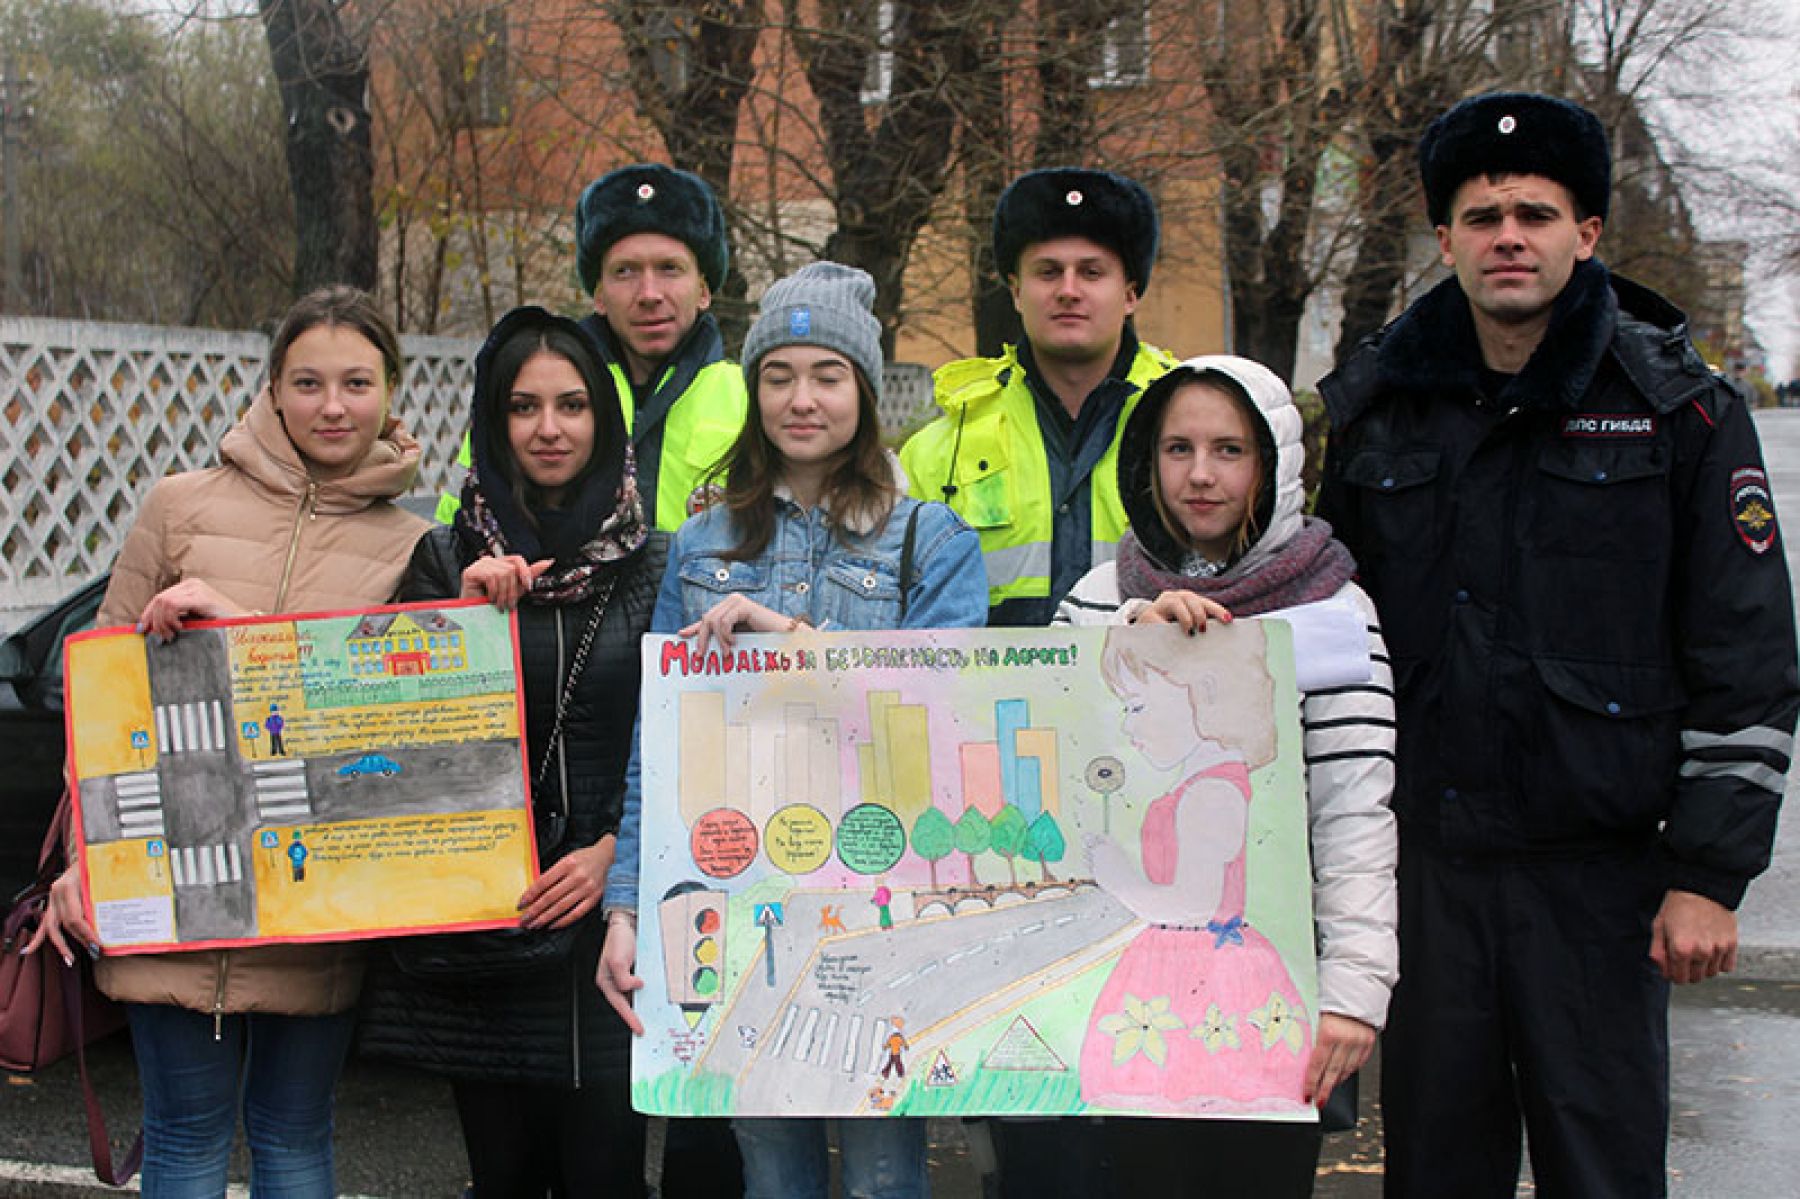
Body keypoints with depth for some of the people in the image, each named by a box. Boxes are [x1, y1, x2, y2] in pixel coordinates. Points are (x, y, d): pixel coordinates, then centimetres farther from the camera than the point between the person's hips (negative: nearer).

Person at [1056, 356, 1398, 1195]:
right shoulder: (1103, 595, 9)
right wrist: (1131, 641, -10)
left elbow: (1355, 816, -7)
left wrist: (1355, 986, -15)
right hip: (1125, 968, 2)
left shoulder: (1329, 606, -2)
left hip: (1266, 974, -2)